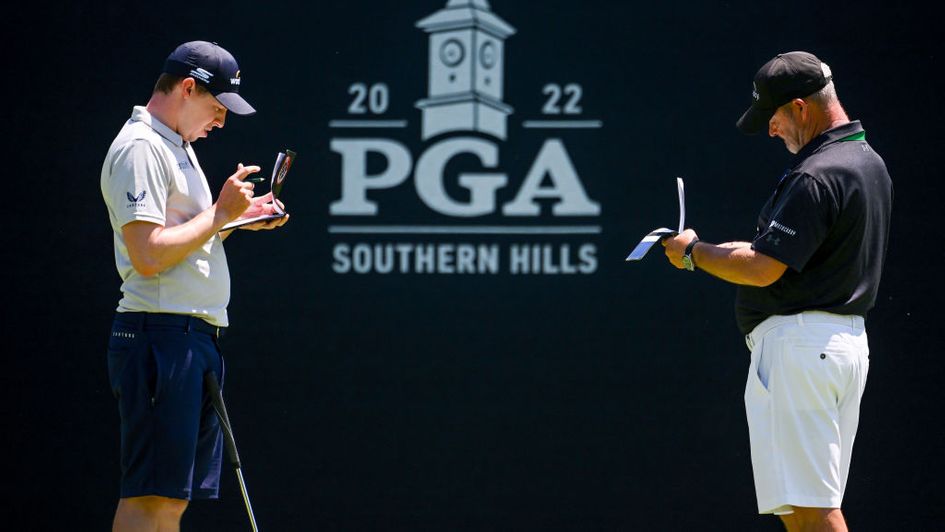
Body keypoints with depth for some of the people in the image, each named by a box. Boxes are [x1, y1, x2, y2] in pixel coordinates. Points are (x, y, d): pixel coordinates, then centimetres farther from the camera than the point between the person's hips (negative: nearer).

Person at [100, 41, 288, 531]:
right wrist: (221, 213, -11)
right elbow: (148, 255, -20)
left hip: (196, 337, 10)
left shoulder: (176, 146, 22)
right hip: (161, 333, -10)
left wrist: (237, 218, 14)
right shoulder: (140, 148, -11)